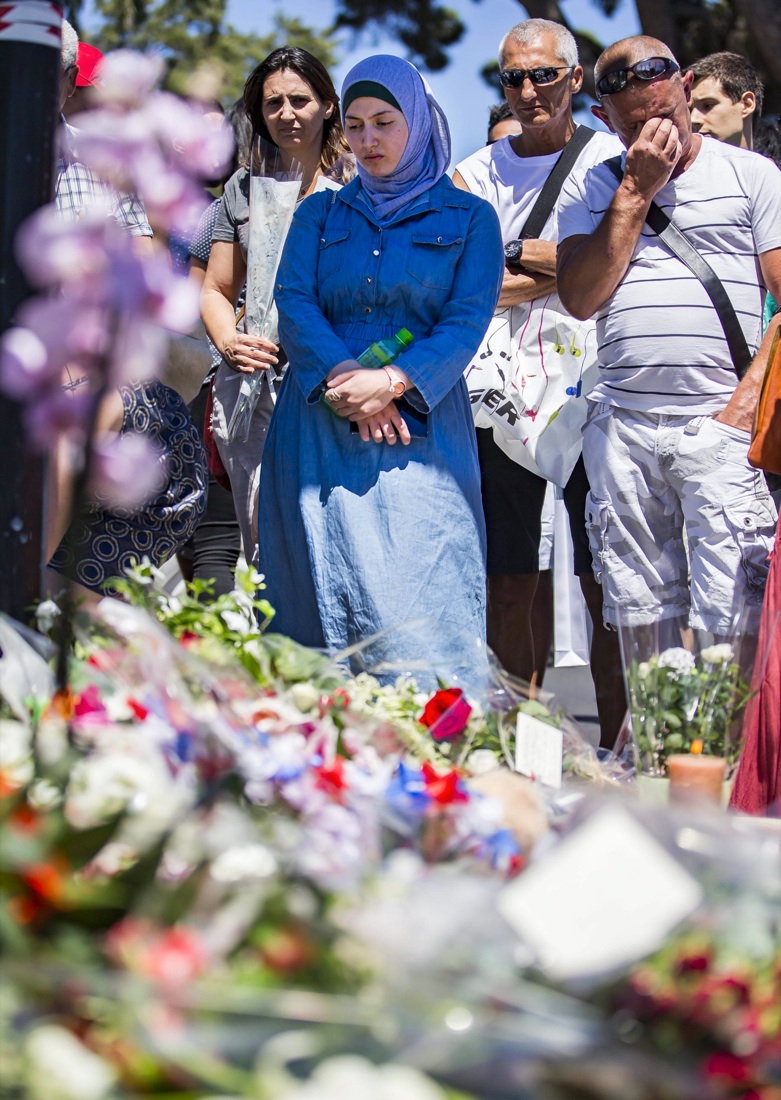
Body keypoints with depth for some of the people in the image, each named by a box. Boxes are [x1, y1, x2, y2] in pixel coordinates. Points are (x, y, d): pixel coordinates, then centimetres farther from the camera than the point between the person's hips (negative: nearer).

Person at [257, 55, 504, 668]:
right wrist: (343, 378, -15)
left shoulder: (468, 218, 11)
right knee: (321, 598, -3)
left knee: (418, 608, -10)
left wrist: (393, 382, -17)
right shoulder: (320, 215, 18)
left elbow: (468, 320, -1)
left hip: (422, 428, -2)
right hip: (319, 430, 2)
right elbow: (294, 304, 4)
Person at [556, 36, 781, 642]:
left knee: (728, 625, -10)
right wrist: (636, 190, -2)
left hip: (719, 426, -3)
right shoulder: (590, 188, 15)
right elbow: (580, 298, 1)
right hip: (621, 427, 3)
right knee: (638, 617, 4)